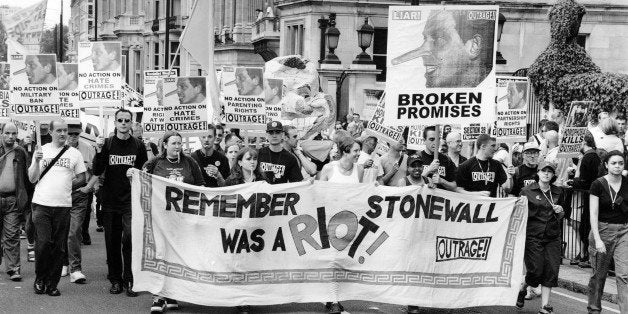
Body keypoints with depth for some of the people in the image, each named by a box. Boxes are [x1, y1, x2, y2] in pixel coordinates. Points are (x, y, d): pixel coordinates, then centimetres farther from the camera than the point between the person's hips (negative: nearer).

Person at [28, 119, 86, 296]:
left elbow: (82, 178, 13)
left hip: (63, 206, 1)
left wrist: (66, 185, 1)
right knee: (43, 243, -10)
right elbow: (32, 179, 4)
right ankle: (40, 279, 11)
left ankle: (52, 284, 13)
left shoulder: (75, 154, 8)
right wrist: (37, 161, -11)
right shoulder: (41, 151, 6)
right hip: (42, 204, -1)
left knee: (59, 247, 2)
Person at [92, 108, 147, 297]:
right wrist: (99, 151, -16)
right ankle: (115, 280, 16)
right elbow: (97, 172, -3)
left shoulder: (138, 146, 4)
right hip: (110, 200, 2)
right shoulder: (107, 144, 4)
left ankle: (130, 281, -5)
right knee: (112, 240, 6)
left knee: (129, 237, -13)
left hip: (131, 200, -1)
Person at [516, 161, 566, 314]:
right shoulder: (527, 191, -2)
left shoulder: (558, 192, 9)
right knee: (536, 270, -9)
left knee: (551, 271, -3)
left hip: (553, 237, 4)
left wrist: (560, 211, -1)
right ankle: (522, 289, 24)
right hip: (533, 236, -4)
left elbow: (562, 216, 22)